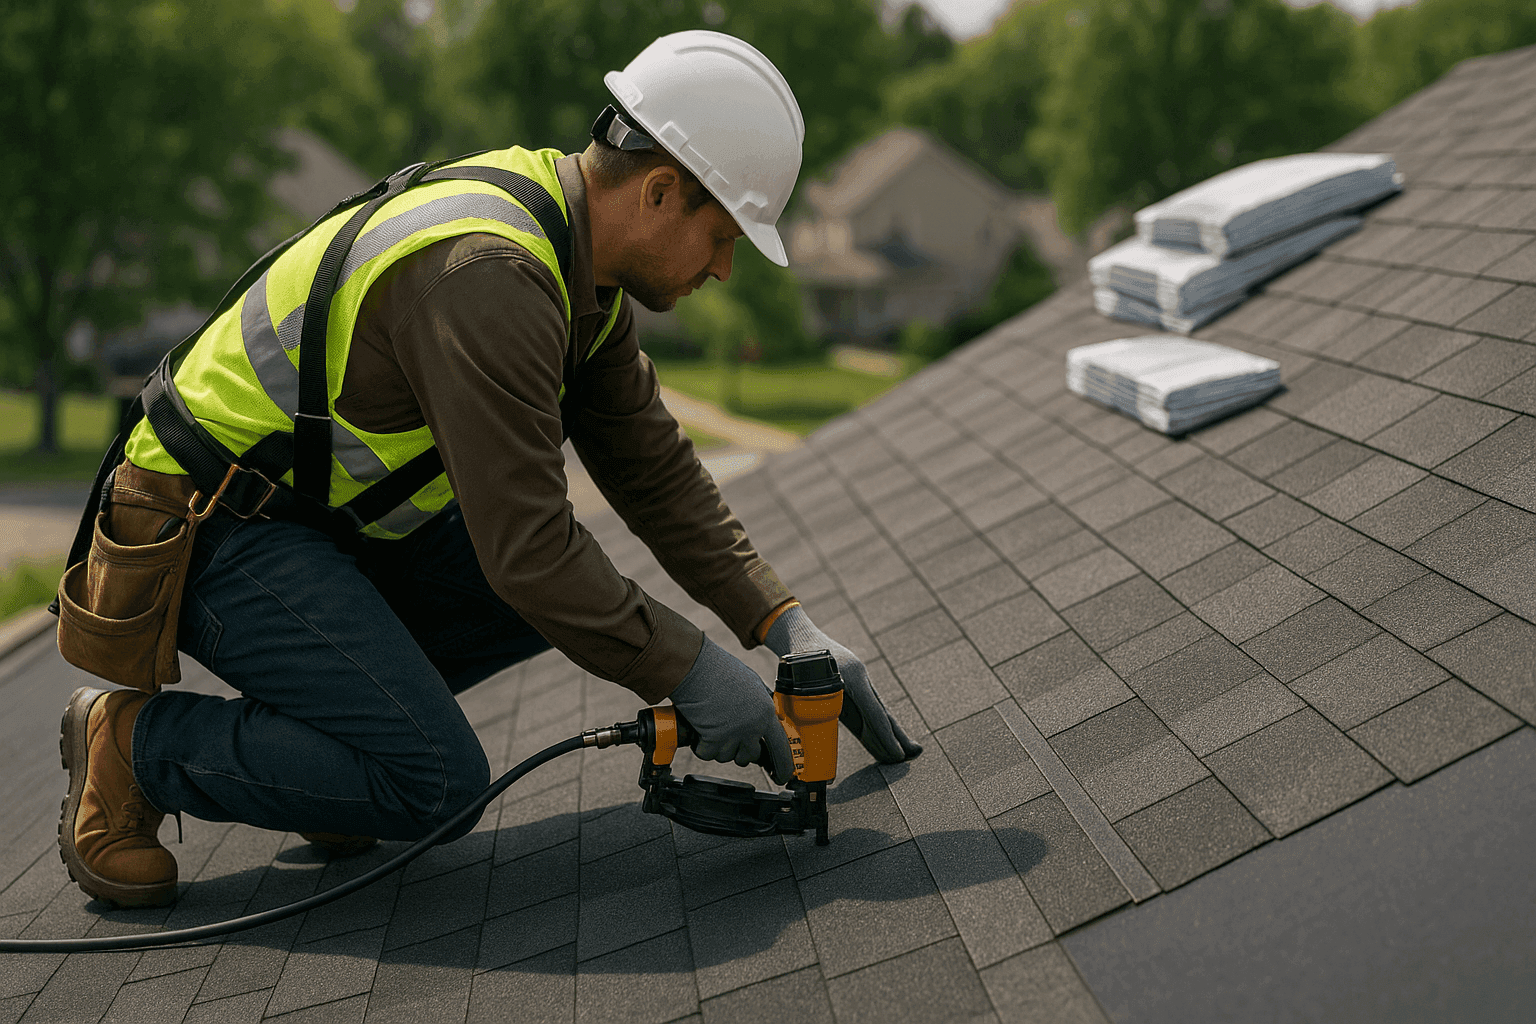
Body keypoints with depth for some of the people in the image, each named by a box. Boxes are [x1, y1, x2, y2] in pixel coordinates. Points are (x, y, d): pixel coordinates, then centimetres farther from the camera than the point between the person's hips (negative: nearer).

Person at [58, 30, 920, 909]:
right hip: (220, 532, -9)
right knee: (438, 784, -18)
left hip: (341, 511, 9)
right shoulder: (488, 273, -29)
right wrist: (689, 672, -21)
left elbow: (654, 467, 7)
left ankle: (323, 702, 10)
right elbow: (526, 547, -30)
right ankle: (134, 741, -2)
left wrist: (788, 627, 1)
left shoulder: (581, 266, 2)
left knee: (581, 592, 2)